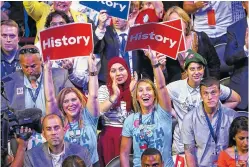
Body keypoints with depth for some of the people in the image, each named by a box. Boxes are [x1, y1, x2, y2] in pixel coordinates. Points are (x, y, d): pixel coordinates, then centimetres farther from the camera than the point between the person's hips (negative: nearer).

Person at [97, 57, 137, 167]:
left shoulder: (134, 88, 7)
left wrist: (132, 91, -11)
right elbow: (98, 110, -16)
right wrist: (115, 95, -23)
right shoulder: (104, 89, 0)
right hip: (110, 137, -2)